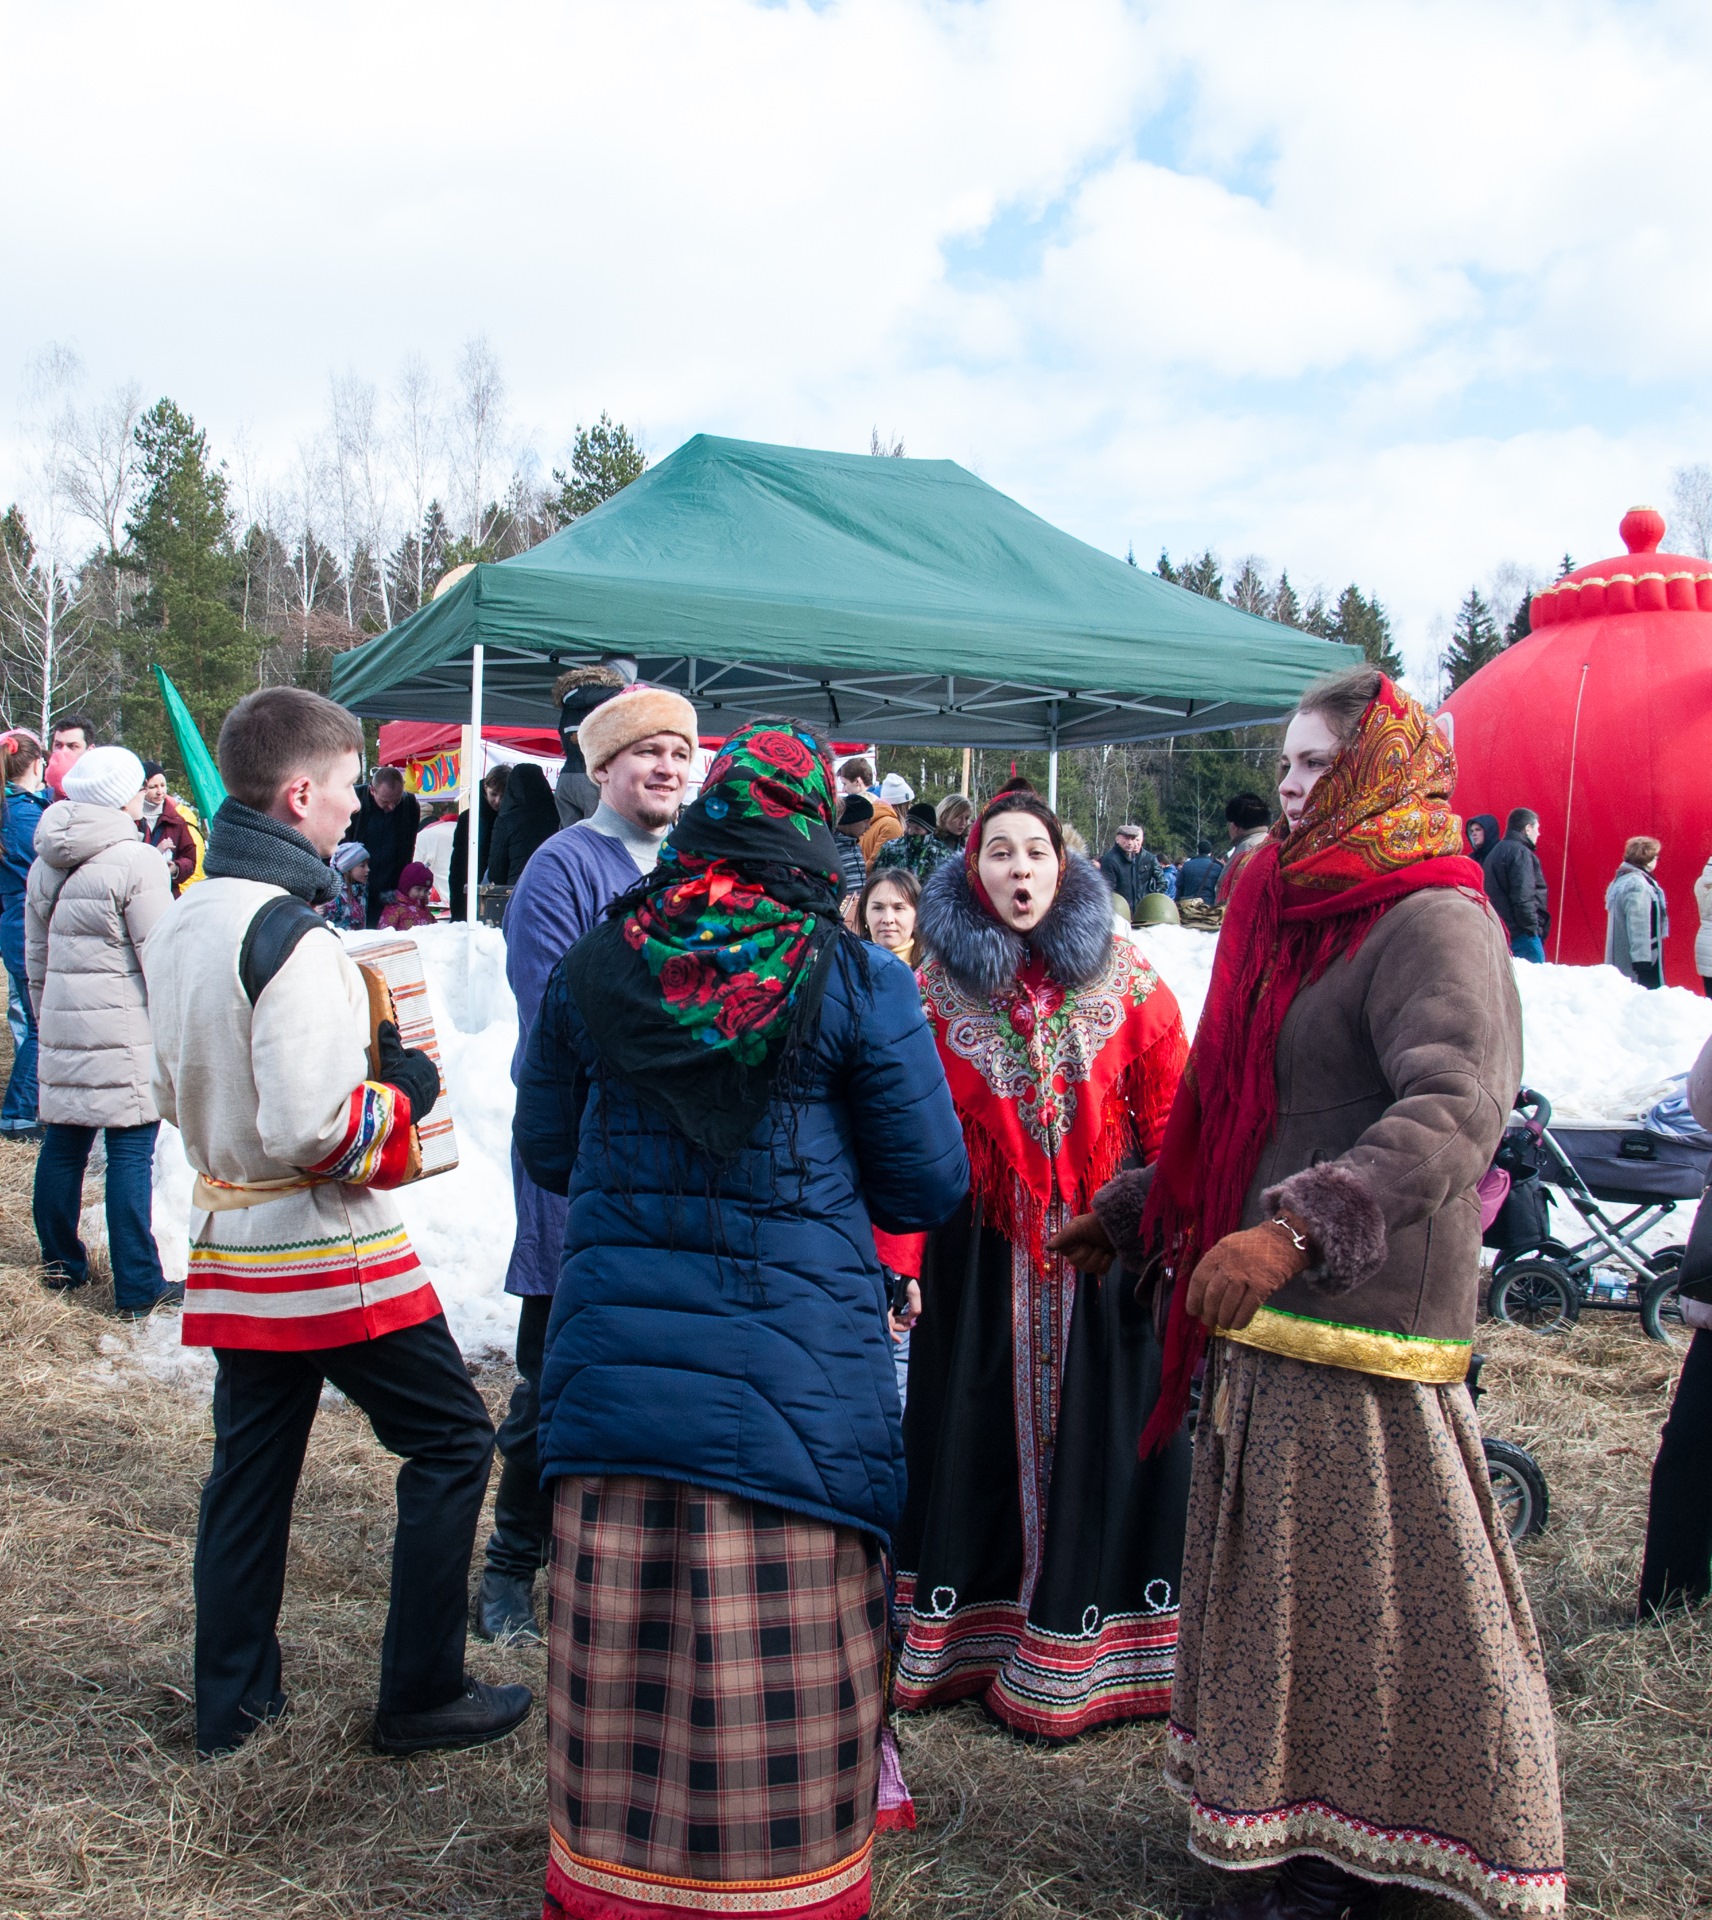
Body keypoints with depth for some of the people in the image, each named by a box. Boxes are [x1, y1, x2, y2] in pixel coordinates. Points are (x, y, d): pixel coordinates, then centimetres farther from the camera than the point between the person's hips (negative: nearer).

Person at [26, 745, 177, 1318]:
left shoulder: (45, 865, 10)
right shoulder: (136, 862, -13)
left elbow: (35, 959, 18)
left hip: (61, 1028, 7)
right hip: (123, 1032, -7)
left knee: (62, 1146, 16)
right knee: (131, 1153, -2)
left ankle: (61, 1265, 29)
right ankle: (137, 1288, 2)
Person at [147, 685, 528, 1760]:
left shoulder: (185, 922, 8)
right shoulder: (291, 935, -21)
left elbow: (175, 1094, 18)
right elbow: (313, 1127, -26)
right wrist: (405, 1093, -11)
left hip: (233, 1241, 9)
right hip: (330, 1254, -9)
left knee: (251, 1465, 18)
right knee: (453, 1438, 5)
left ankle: (233, 1701, 29)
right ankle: (422, 1697, 13)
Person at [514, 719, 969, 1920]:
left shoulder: (592, 966, 2)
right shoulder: (856, 981, -7)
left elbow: (546, 1149, 12)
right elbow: (929, 1186, -2)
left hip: (615, 1361, 3)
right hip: (799, 1368, -3)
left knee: (626, 1657, 16)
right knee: (784, 1676, 11)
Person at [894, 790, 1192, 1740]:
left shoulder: (1125, 978, 0)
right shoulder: (936, 986, 0)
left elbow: (1172, 1116, -1)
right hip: (980, 1253, 0)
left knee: (1098, 1434, 5)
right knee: (979, 1431, 10)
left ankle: (1090, 1648, 21)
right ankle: (965, 1636, 26)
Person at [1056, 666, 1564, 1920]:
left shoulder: (1432, 922, -13)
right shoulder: (1307, 914, 17)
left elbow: (1455, 1111, -29)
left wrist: (1300, 1229, -40)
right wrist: (1137, 1213, 28)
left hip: (1361, 1330, -9)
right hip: (1277, 1320, 9)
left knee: (1359, 1595, 1)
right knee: (1296, 1583, 16)